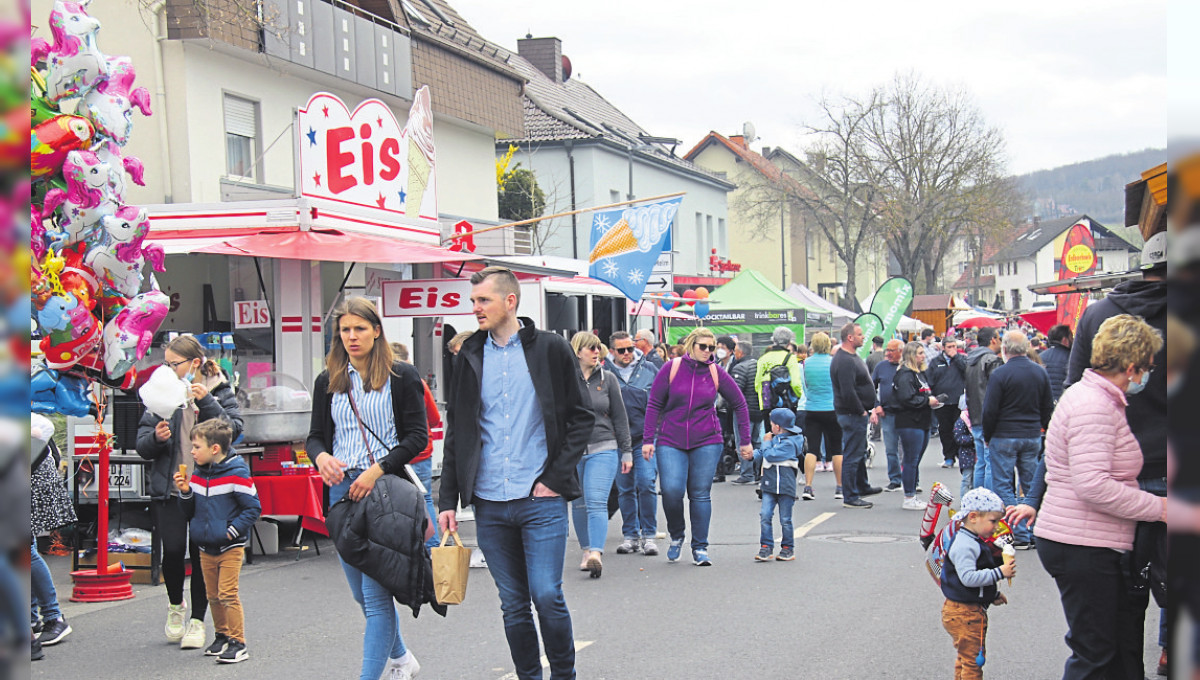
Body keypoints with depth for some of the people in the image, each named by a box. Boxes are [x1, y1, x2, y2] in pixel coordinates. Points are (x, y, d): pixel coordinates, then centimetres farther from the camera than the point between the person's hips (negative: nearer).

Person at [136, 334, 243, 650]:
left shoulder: (220, 392, 2)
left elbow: (234, 429, -13)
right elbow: (142, 446, 7)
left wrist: (206, 402, -22)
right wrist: (156, 438, -15)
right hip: (169, 487, 1)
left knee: (202, 554, 3)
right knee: (173, 550, -7)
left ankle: (197, 620, 17)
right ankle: (175, 605, 22)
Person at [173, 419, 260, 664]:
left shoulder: (236, 474, -13)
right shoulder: (197, 474, 7)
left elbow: (253, 508, -11)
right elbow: (191, 512, 14)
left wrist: (232, 531, -16)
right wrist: (186, 492, -4)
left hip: (230, 547, -7)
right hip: (206, 547, 7)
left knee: (227, 594, -9)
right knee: (213, 595, 13)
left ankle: (238, 643, -4)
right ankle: (222, 635, 27)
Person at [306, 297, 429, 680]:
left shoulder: (401, 377, -1)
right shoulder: (328, 381, 13)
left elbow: (418, 436, -4)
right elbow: (315, 436, 14)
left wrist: (378, 470, -16)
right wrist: (321, 457, -10)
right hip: (342, 490, 5)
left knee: (376, 593, -10)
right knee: (362, 593, 15)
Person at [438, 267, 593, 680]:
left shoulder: (550, 349, 0)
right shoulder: (470, 357, 10)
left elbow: (582, 417, 1)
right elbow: (456, 433, 13)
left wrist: (556, 478, -7)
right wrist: (448, 499, 8)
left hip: (541, 500, -3)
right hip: (489, 504, 4)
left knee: (547, 595, -7)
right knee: (513, 604, 8)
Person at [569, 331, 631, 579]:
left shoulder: (607, 379, 6)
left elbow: (620, 417, 9)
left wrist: (626, 451, 7)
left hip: (603, 449, -1)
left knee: (597, 502, -13)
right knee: (579, 503, 9)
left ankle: (596, 554, -22)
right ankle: (587, 550, 23)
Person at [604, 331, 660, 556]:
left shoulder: (649, 369, 4)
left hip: (645, 438, -1)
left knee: (647, 485, -9)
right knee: (625, 489, 8)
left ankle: (649, 535, 2)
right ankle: (630, 535, 18)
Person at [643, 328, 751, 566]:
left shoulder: (716, 373, 2)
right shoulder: (671, 368, -2)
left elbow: (740, 404, 10)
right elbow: (654, 405, 2)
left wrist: (745, 441, 9)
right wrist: (648, 439, -4)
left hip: (706, 442, 1)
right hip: (670, 442, -1)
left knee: (701, 494, 1)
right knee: (671, 490, -14)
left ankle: (700, 548, 14)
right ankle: (676, 537, 13)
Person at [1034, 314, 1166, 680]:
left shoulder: (1100, 400, 16)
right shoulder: (1093, 406, -18)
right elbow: (1093, 485, -27)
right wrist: (1157, 507, -18)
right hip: (1082, 549, -10)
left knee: (1124, 649, 14)